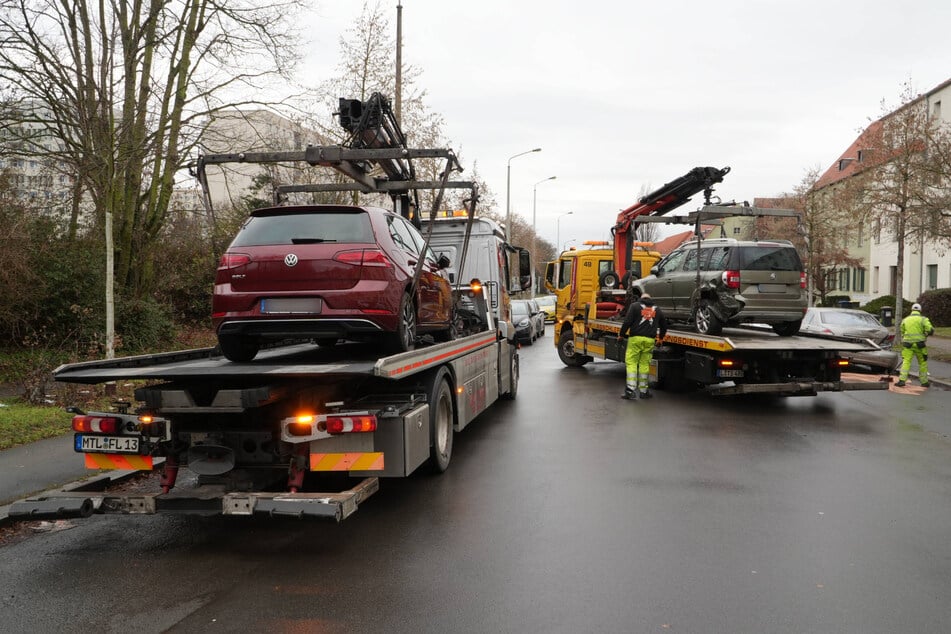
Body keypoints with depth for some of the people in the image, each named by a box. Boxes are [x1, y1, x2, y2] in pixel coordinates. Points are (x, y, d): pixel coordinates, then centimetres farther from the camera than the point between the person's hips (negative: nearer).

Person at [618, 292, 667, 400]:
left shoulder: (635, 306, 5)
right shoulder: (657, 310, 18)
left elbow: (627, 321, -7)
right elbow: (664, 326, 24)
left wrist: (622, 334, 4)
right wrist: (661, 337, 39)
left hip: (635, 338, -3)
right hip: (649, 340, 3)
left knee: (631, 363, -1)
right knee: (644, 364, 9)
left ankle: (631, 390, -9)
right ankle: (643, 391, 13)